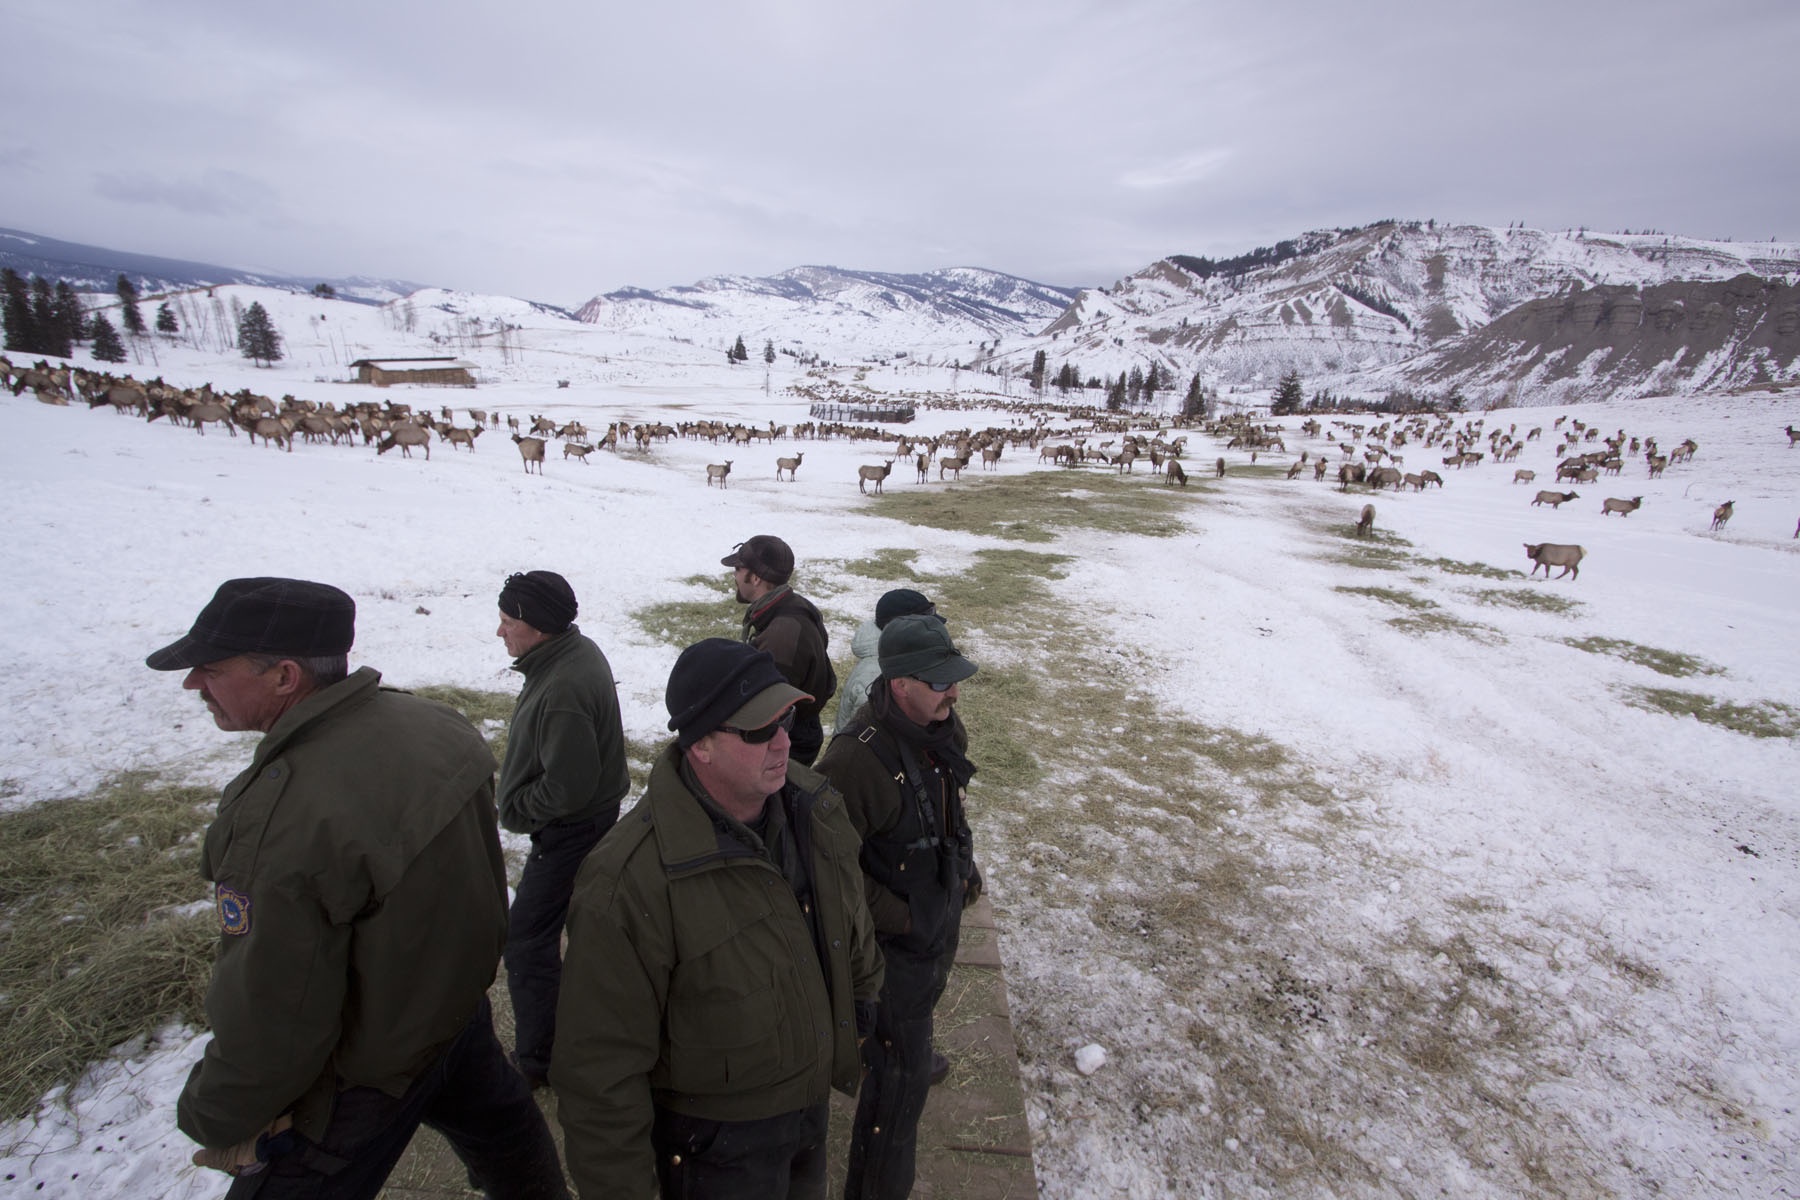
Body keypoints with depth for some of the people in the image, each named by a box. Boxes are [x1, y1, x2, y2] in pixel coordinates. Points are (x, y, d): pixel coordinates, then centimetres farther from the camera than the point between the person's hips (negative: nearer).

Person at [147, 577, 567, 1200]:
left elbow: (270, 1017, -27)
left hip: (366, 1077, -7)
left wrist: (215, 1119, -6)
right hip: (462, 1001, 7)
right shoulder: (430, 721, -13)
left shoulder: (285, 821, -37)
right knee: (498, 1126, 30)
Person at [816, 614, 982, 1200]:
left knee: (915, 1023, 31)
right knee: (901, 1074, 6)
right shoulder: (858, 756, -33)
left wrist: (963, 863, 8)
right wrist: (897, 919, -20)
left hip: (941, 921, 7)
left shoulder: (944, 728, -7)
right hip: (897, 939, -7)